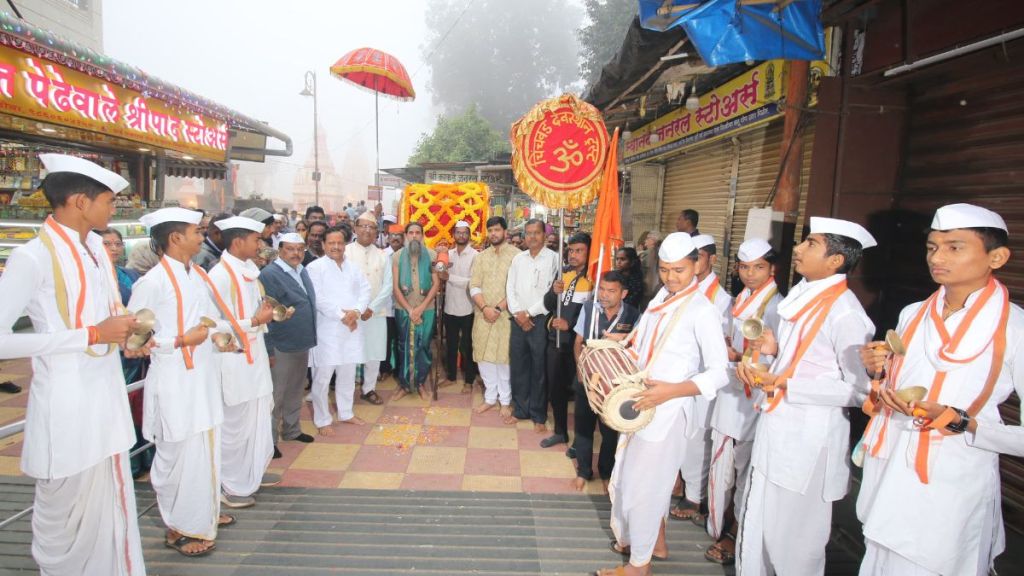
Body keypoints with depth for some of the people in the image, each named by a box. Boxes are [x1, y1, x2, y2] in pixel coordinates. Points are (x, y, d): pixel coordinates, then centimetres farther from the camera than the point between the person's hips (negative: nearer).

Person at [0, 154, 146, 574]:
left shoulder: (96, 247, 8)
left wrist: (126, 334, 1)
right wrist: (93, 335, -20)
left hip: (107, 390, 7)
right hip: (67, 401, -7)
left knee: (112, 505, 17)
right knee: (68, 516, 9)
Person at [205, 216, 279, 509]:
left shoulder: (248, 270, 7)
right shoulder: (220, 275, -18)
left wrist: (267, 312, 1)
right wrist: (256, 321, -17)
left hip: (255, 354, 8)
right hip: (234, 359, -8)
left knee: (258, 416, 18)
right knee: (235, 424, 4)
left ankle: (252, 472, 36)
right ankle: (229, 486, 21)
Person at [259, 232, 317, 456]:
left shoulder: (302, 271, 9)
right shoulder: (269, 274, -15)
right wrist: (268, 350, -17)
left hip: (302, 344, 8)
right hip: (281, 347, -7)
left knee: (295, 392, 20)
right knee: (275, 395, 5)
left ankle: (291, 430, 36)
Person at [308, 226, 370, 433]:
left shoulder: (354, 267, 12)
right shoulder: (315, 267, -5)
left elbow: (365, 291, 5)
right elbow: (317, 298, -14)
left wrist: (356, 311, -13)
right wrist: (341, 315, -18)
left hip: (351, 328, 5)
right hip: (327, 329, -5)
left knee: (348, 374, 15)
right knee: (323, 376, 0)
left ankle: (346, 413, 30)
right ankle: (322, 420, 13)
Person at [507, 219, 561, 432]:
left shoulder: (554, 258, -4)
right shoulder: (518, 258, 11)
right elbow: (510, 287, 9)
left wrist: (529, 313, -9)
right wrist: (517, 313, -6)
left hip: (540, 320, -4)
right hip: (518, 320, 4)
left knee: (539, 368, 1)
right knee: (518, 365, 9)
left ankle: (539, 416, 13)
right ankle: (520, 409, 23)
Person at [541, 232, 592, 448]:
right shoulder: (564, 272, 8)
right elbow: (548, 304, 7)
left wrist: (570, 324, -18)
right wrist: (554, 292, -13)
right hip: (556, 339, 6)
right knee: (554, 387, 14)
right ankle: (560, 432, 31)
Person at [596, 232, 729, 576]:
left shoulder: (702, 311, -17)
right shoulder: (661, 297, 5)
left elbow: (719, 373, -20)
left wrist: (672, 390, -30)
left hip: (668, 410, -7)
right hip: (642, 404, 7)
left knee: (642, 483, 4)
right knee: (640, 477, 20)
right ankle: (656, 542, 42)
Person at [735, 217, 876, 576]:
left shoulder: (845, 313, -19)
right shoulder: (801, 297, 6)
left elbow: (859, 390, -18)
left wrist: (789, 383, -20)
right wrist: (774, 351, -1)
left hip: (807, 445, -8)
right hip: (775, 434, 8)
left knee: (794, 543, 12)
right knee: (757, 529, 21)